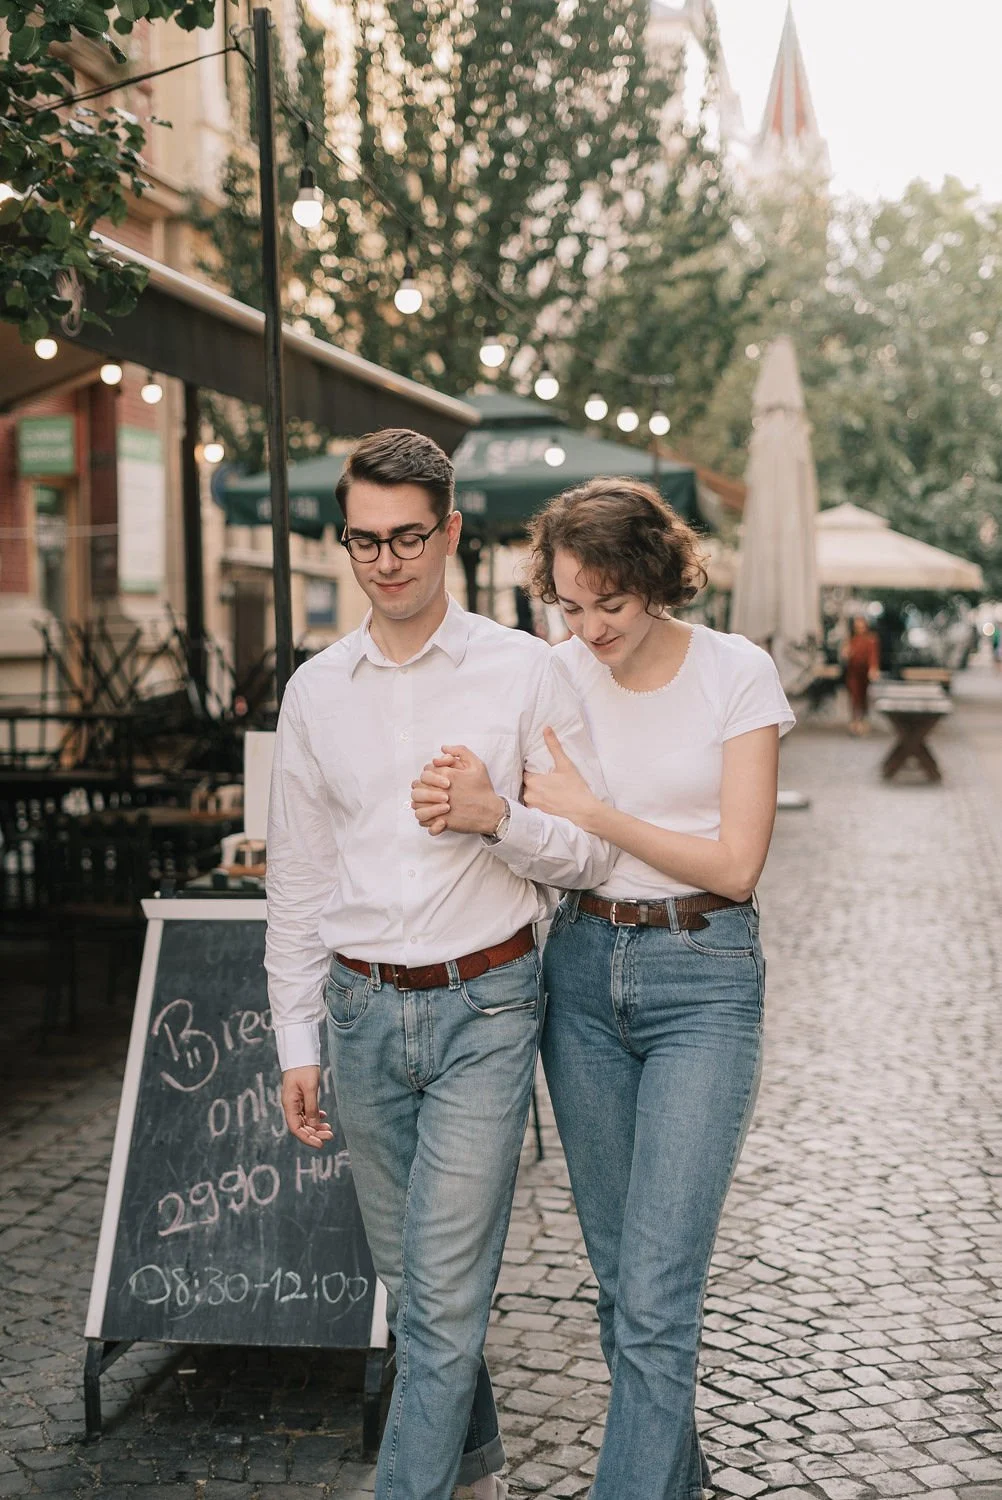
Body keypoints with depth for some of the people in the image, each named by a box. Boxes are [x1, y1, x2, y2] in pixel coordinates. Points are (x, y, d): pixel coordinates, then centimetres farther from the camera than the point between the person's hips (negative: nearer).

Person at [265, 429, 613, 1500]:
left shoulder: (525, 673, -5)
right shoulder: (314, 690, 6)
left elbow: (591, 855, -2)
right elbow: (296, 880, 10)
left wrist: (498, 819, -21)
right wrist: (295, 1042, 7)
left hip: (484, 1007, -4)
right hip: (363, 1008, 4)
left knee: (444, 1292, -6)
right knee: (408, 1279, 15)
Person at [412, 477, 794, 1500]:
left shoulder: (738, 673, -7)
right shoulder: (554, 674, 2)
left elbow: (736, 864, -11)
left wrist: (590, 812, -16)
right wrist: (458, 806, -17)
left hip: (702, 976, -4)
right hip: (581, 967, 4)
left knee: (654, 1290, -9)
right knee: (618, 1271, 14)